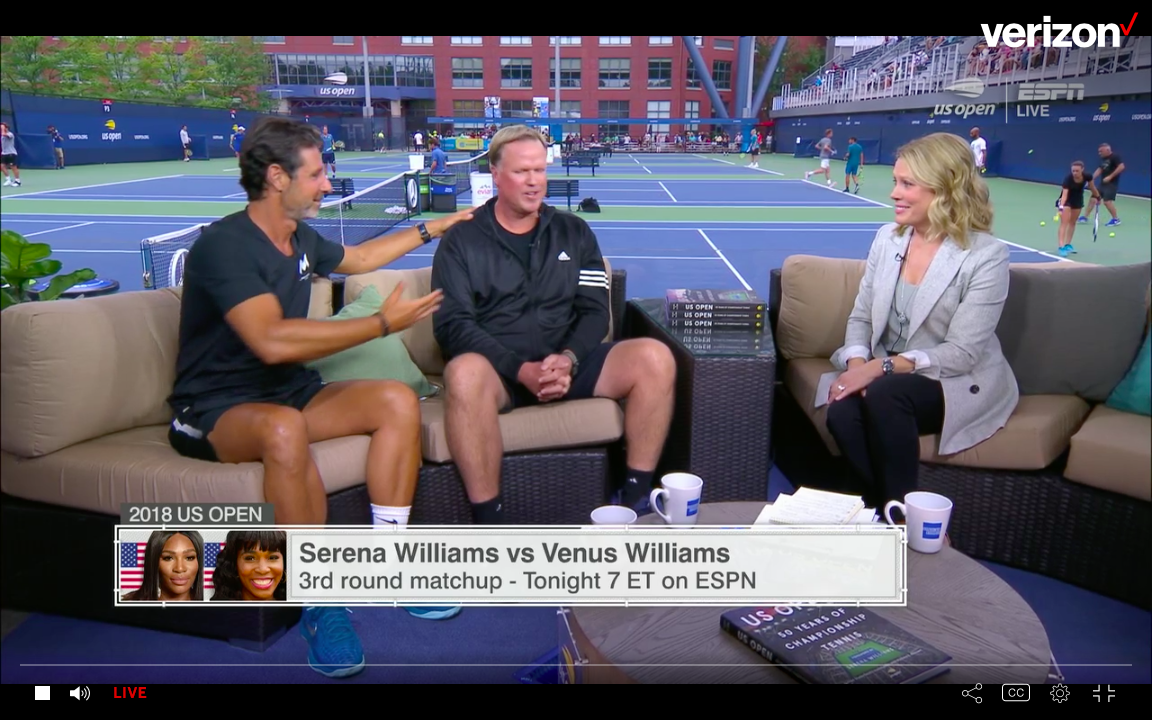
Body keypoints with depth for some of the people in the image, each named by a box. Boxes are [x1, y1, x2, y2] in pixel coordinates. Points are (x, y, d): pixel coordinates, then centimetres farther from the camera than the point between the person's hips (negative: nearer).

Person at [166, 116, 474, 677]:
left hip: (289, 391, 8)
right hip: (215, 408, -8)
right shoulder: (224, 245, -19)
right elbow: (272, 341, -32)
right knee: (284, 428, -40)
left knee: (398, 401, -11)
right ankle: (319, 602, -25)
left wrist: (431, 228, 35)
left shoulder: (301, 239, 8)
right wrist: (383, 324, -26)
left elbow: (356, 258, 31)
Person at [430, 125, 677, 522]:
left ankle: (635, 499, -9)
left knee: (654, 358, -20)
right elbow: (452, 324, -6)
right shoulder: (462, 240, 4)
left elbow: (595, 311, 7)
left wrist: (568, 359, -15)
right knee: (464, 372, -38)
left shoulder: (574, 232, 14)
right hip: (497, 370, -3)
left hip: (568, 365, 3)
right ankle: (487, 523, -27)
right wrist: (521, 369, -19)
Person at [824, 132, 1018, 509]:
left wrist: (883, 367, -27)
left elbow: (962, 352, -18)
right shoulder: (887, 238, 3)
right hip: (886, 377, 4)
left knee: (884, 394, -34)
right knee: (842, 411, -27)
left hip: (961, 384, -4)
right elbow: (861, 316, 5)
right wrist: (857, 363, -16)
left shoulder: (986, 256, -14)